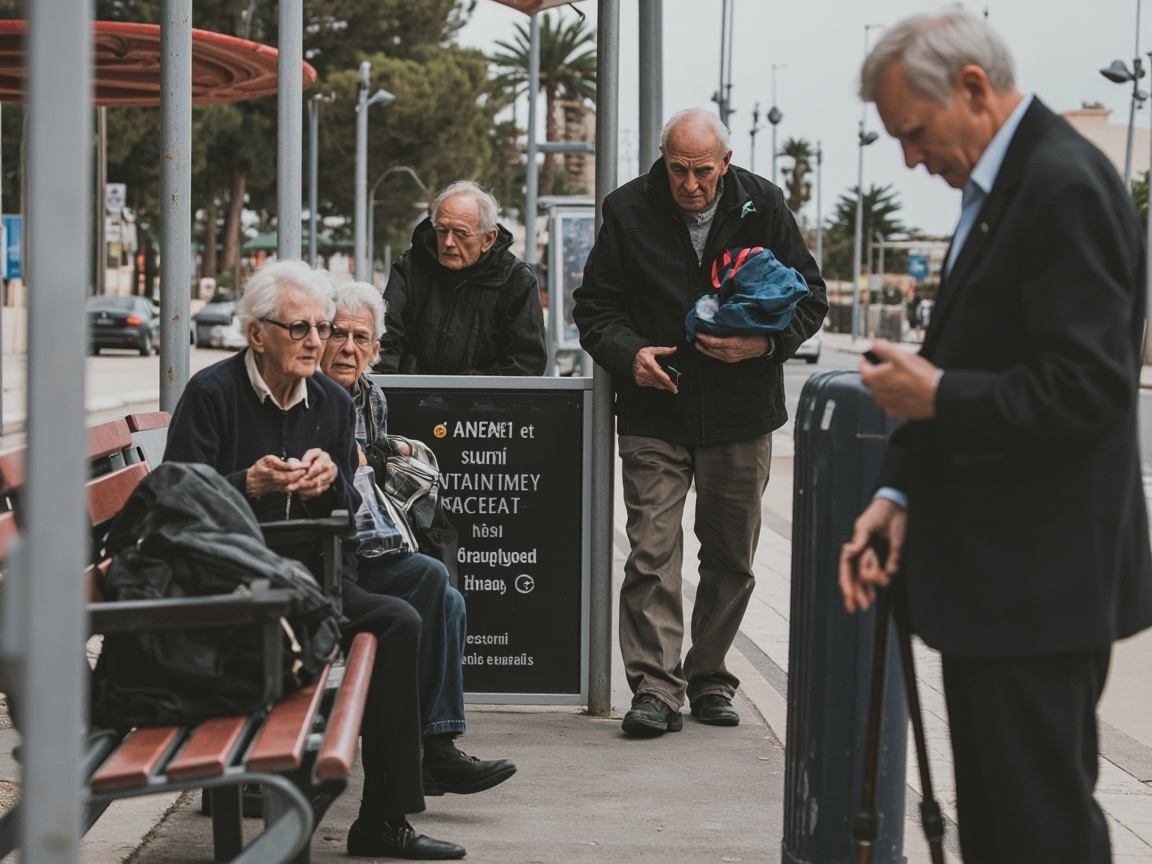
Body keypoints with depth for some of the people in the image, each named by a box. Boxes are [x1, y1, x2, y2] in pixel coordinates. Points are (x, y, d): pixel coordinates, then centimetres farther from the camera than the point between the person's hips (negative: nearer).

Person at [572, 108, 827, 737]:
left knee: (731, 557, 9)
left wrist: (765, 343, -13)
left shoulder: (762, 207, -1)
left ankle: (709, 679, 23)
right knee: (651, 552, -8)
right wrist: (628, 354, -14)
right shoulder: (629, 211, -2)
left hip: (740, 415, 1)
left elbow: (809, 296, 6)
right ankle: (655, 688, -5)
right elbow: (594, 305, 5)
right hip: (654, 412, -1)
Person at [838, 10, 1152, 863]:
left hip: (1040, 577, -10)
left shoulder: (1064, 186, -17)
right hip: (995, 571, 10)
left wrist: (938, 395, -14)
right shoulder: (996, 189, 15)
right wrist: (901, 490, 8)